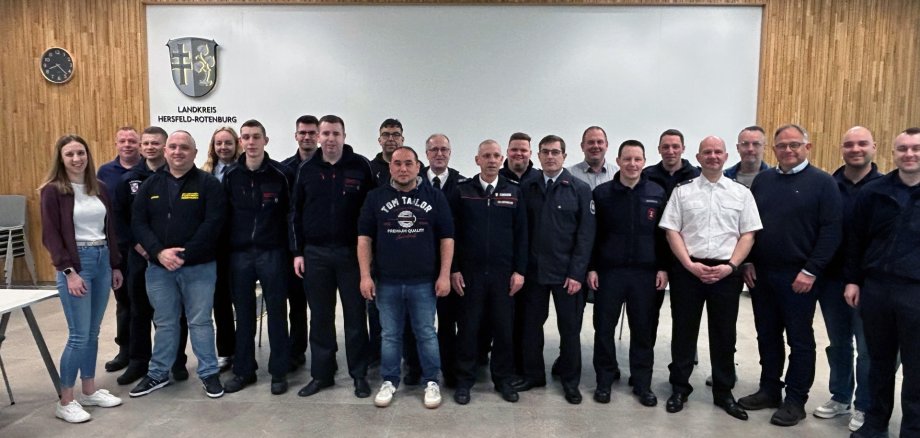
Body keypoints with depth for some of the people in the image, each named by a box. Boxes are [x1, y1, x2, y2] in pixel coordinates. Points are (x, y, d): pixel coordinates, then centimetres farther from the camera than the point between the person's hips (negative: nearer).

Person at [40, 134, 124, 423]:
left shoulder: (99, 188, 9)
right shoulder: (52, 190, -7)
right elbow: (50, 236, -10)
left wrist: (115, 265, 13)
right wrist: (68, 271, -16)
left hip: (102, 260, 6)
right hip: (75, 262, -6)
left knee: (93, 332, 12)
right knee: (79, 335, -5)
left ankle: (90, 391, 24)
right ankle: (65, 401, 7)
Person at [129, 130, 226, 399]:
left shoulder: (208, 183, -4)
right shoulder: (151, 184, 8)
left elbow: (213, 223, -13)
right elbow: (138, 222, 2)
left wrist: (184, 255, -18)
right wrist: (159, 252, -13)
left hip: (199, 267, -3)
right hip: (159, 266, 3)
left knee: (200, 321, 5)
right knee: (164, 322, 14)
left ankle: (209, 373, 17)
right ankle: (158, 374, 29)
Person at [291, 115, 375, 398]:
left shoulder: (360, 166, -2)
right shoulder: (307, 170, 6)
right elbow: (296, 212, 10)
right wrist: (297, 252, 5)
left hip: (351, 252, -2)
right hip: (315, 253, 3)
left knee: (355, 314, 5)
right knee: (320, 317, 10)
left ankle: (359, 374, 16)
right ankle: (321, 374, 22)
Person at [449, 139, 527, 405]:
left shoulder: (513, 192, 4)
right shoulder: (462, 191, 1)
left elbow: (521, 234, 4)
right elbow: (451, 233, 1)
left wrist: (519, 271, -2)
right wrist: (453, 269, -4)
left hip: (504, 273, 1)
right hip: (469, 273, -1)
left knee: (504, 328, 8)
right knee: (468, 327, 7)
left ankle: (504, 379, 23)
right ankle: (465, 380, 20)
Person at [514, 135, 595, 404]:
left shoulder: (580, 189, -3)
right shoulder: (527, 188, 4)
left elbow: (586, 234, -6)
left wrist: (577, 273, -11)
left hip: (566, 273, -2)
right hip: (533, 270, 2)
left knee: (570, 329, 8)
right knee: (531, 325, 11)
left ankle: (570, 381, 24)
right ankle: (533, 374, 28)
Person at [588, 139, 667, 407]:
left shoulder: (657, 194, 4)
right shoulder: (602, 193, -1)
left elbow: (663, 234, 6)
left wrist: (663, 268, 1)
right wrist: (591, 268, -4)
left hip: (645, 273, 1)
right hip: (609, 272, -1)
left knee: (643, 330, 8)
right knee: (604, 328, 5)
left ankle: (642, 383, 21)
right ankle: (605, 380, 20)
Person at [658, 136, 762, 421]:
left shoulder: (741, 193, 6)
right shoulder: (682, 190, 3)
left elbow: (748, 235, 3)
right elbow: (671, 231, -1)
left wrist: (729, 266, -9)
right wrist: (690, 265, -10)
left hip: (726, 272, 1)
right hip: (688, 270, 0)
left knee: (724, 334, 10)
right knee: (683, 331, 8)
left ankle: (724, 392, 24)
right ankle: (679, 388, 21)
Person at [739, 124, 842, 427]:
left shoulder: (822, 182, -4)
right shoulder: (762, 180, 10)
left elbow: (831, 230, -10)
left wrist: (811, 271, -15)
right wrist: (748, 261, 4)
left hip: (798, 277, -5)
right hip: (761, 274, 5)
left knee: (799, 339, 6)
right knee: (767, 335, 13)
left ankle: (795, 400, 16)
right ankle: (769, 390, 27)